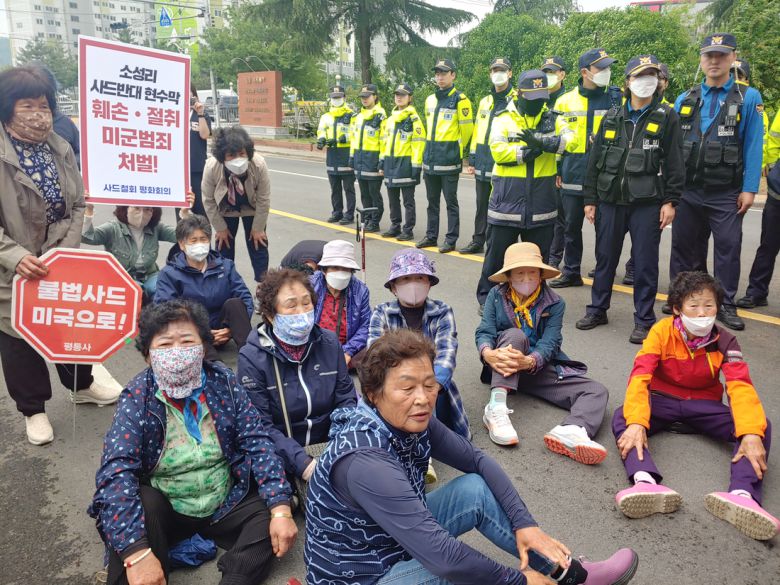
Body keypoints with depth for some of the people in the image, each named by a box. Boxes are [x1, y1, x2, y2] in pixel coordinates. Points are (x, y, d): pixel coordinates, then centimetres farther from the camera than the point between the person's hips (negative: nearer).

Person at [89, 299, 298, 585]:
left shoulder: (224, 382, -7)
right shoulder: (137, 399, -13)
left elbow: (257, 443, -9)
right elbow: (116, 474, -24)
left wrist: (281, 510, -22)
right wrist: (137, 553, -37)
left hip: (226, 505, 2)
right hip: (166, 510, -2)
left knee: (270, 516, -20)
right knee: (135, 508, -30)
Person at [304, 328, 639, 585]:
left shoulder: (414, 422, -11)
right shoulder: (366, 460, -36)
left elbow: (477, 460, 0)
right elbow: (443, 557, -36)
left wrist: (524, 523, -10)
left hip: (398, 540, 7)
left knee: (476, 489, -3)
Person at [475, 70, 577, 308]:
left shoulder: (552, 119, 8)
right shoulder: (504, 119, 0)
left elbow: (571, 140, -10)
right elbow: (498, 150, -16)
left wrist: (541, 142, -22)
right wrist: (528, 152, -15)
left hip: (541, 203, 3)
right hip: (507, 199, -3)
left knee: (539, 256, 13)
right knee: (497, 252, 5)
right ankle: (486, 296, 20)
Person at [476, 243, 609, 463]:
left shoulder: (554, 304, 0)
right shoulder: (497, 295, 3)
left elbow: (549, 343, -13)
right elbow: (484, 332, -8)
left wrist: (529, 362, -36)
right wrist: (488, 354, -33)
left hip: (539, 367, 2)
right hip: (502, 366, -1)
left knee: (597, 391, -19)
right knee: (515, 334, -32)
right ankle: (496, 407, -45)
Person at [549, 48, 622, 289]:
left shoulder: (617, 98, 2)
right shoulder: (565, 101, 6)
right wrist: (557, 170, 7)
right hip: (573, 176, 2)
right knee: (572, 226, 10)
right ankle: (571, 273, 22)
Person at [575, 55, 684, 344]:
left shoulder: (666, 116, 2)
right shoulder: (612, 118, 10)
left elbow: (675, 162, -1)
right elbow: (595, 160, 10)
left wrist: (670, 201, -7)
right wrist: (590, 199, 7)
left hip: (648, 203, -2)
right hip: (610, 201, 3)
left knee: (646, 262, 2)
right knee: (605, 258, 10)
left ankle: (644, 320, 12)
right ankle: (597, 310, 24)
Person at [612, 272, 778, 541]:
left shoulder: (724, 342, -8)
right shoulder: (662, 331, -14)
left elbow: (741, 387, -20)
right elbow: (640, 376, -24)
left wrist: (752, 433, -38)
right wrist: (636, 422, -40)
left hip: (704, 405, 2)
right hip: (663, 400, -2)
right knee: (622, 417, -33)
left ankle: (742, 494, -46)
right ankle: (647, 482, -57)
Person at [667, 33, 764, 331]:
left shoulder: (749, 98, 0)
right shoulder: (685, 99, 8)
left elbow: (753, 146, -4)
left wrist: (749, 189, -10)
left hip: (726, 193, -2)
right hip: (687, 189, 3)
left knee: (728, 248, 3)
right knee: (683, 245, 10)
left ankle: (726, 304, 14)